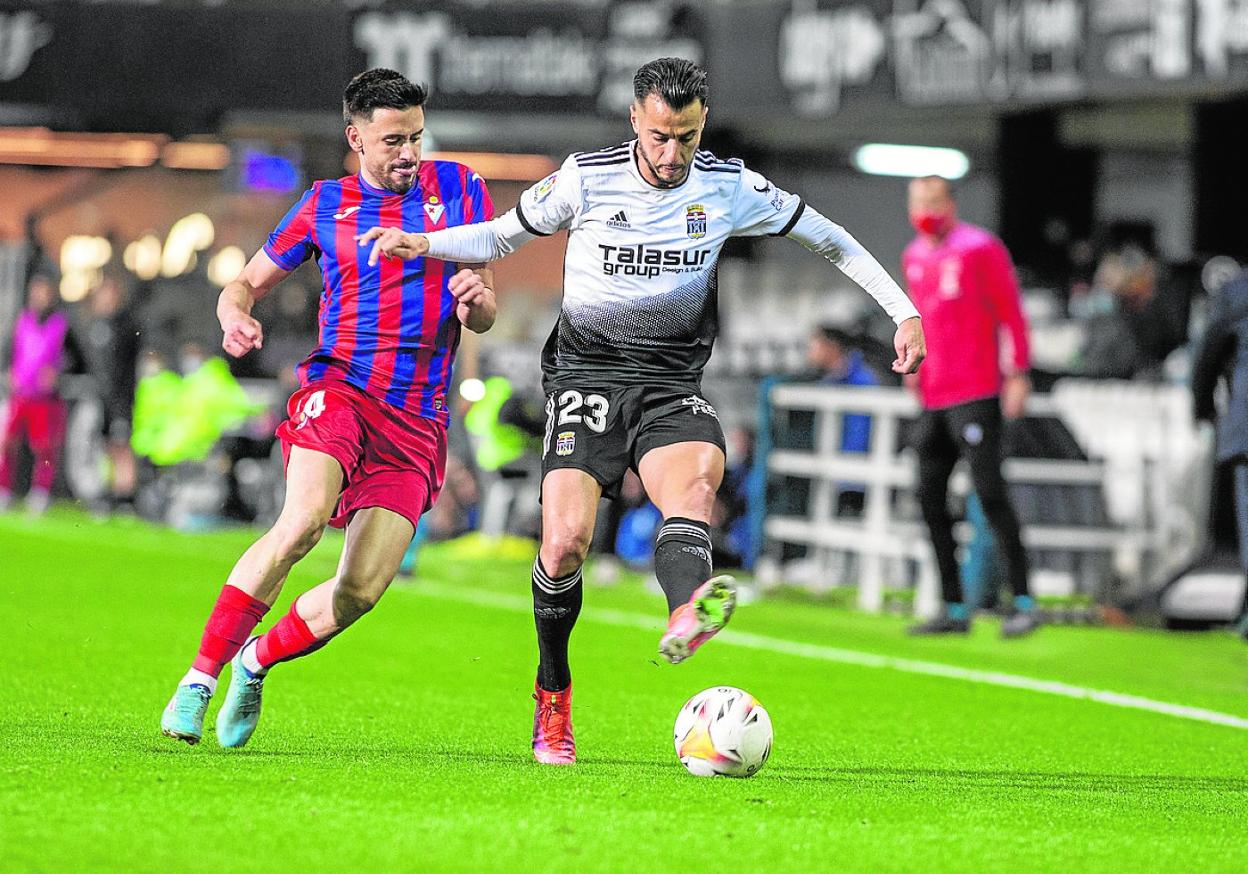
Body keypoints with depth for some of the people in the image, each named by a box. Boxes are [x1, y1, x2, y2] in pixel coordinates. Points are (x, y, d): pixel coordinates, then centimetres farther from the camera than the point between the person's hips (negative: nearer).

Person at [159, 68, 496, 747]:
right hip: (338, 389, -2)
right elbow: (246, 283, 18)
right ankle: (201, 676, -23)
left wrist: (474, 298, -11)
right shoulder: (325, 205, 9)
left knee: (361, 589, -11)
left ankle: (257, 661, 18)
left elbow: (482, 318, 13)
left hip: (418, 423, 2)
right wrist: (236, 317, -6)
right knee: (304, 519, -31)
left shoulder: (458, 188, 10)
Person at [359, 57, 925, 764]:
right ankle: (553, 696, 5)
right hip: (588, 370, -1)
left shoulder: (730, 187, 2)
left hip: (672, 382, 1)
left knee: (699, 475, -33)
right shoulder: (586, 178, -2)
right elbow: (502, 237, 11)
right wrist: (424, 243, -6)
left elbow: (827, 237, 13)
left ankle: (686, 614, -61)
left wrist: (903, 309, 8)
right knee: (566, 539, -17)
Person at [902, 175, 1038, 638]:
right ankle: (954, 609, 11)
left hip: (976, 393, -8)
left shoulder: (980, 248, -5)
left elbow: (1010, 312, -6)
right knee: (931, 499, 5)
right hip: (933, 399, 8)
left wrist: (1017, 374, -11)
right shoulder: (914, 257, 16)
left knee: (989, 492, -13)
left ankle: (1024, 603, -10)